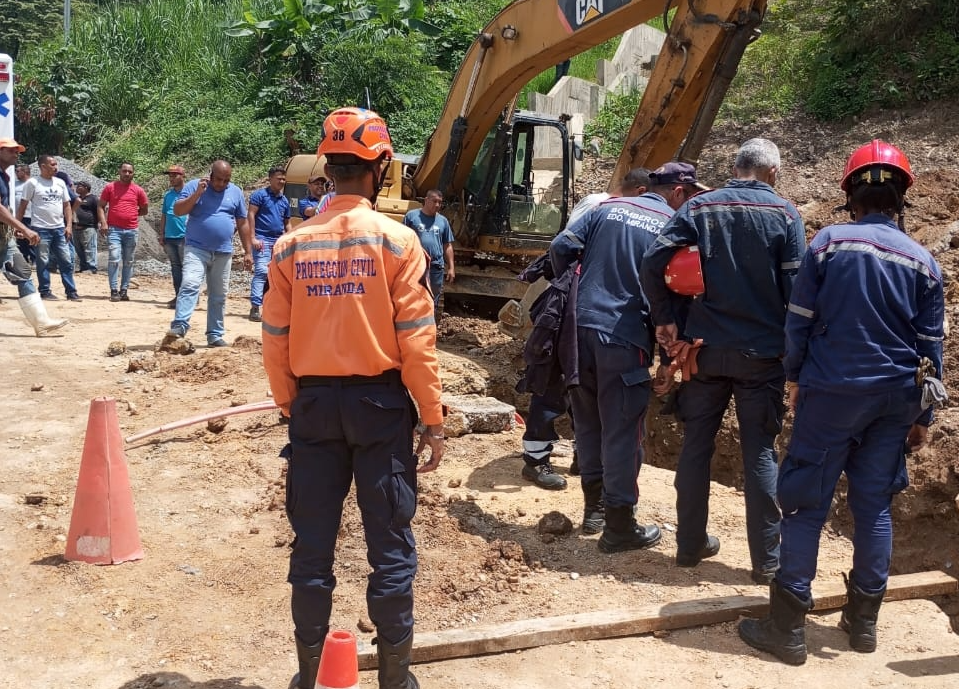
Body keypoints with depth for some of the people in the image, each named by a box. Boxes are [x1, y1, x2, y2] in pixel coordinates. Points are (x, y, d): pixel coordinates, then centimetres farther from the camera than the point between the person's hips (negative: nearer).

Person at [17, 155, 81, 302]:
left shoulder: (60, 183, 10)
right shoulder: (32, 183, -3)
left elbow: (67, 205, 13)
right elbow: (22, 206, -2)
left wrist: (69, 225, 3)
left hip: (59, 228, 4)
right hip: (41, 229, -4)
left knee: (66, 261, 2)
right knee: (43, 262, 2)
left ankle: (71, 292, 5)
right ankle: (45, 291, 10)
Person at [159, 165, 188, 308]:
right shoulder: (168, 194, 14)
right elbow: (164, 215, 18)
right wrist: (162, 234, 15)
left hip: (184, 236, -6)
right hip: (169, 236, 6)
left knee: (185, 267, -4)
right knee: (175, 267, 9)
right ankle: (178, 295, 15)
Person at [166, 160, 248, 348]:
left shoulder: (236, 192, 9)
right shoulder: (193, 186, 0)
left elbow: (242, 224, 12)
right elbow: (177, 210, -8)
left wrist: (248, 252, 10)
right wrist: (197, 194, -19)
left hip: (223, 253, 3)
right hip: (196, 249, -3)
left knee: (219, 296, 7)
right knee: (189, 285, -21)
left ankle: (215, 335, 14)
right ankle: (179, 327, -27)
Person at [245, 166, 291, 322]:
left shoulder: (285, 200, 17)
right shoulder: (260, 195, -1)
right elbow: (250, 215, -7)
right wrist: (253, 238, -14)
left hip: (279, 241, 7)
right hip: (262, 239, -7)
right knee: (261, 272, -16)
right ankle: (255, 308, -18)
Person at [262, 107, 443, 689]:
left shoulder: (292, 246, 0)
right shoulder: (396, 240, -8)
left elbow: (275, 342, 1)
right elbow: (416, 340, -10)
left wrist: (291, 406, 13)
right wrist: (433, 419, -3)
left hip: (314, 403, 3)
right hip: (380, 401, -3)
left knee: (313, 544, 12)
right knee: (391, 545, 8)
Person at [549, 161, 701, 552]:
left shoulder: (608, 209, 12)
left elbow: (561, 248, 5)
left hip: (580, 327, 5)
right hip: (624, 337, -5)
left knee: (588, 420, 18)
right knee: (622, 431, 2)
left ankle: (594, 504, 30)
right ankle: (619, 526, 9)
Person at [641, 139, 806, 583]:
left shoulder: (700, 206, 2)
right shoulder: (784, 214, -3)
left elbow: (653, 261, -8)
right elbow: (796, 288, -6)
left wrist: (664, 319, 1)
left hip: (705, 348, 2)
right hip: (762, 352, -1)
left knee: (696, 446, 11)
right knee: (759, 453, 5)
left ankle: (690, 545, 20)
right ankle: (766, 559, 11)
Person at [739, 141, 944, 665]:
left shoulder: (830, 241, -6)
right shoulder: (922, 261, 3)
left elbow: (799, 320, -4)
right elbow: (930, 346, 7)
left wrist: (794, 376, 12)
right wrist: (923, 416, 15)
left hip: (832, 391, -3)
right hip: (894, 399, 4)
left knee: (806, 503, 0)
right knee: (874, 506, 13)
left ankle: (787, 628, 1)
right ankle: (864, 621, 22)